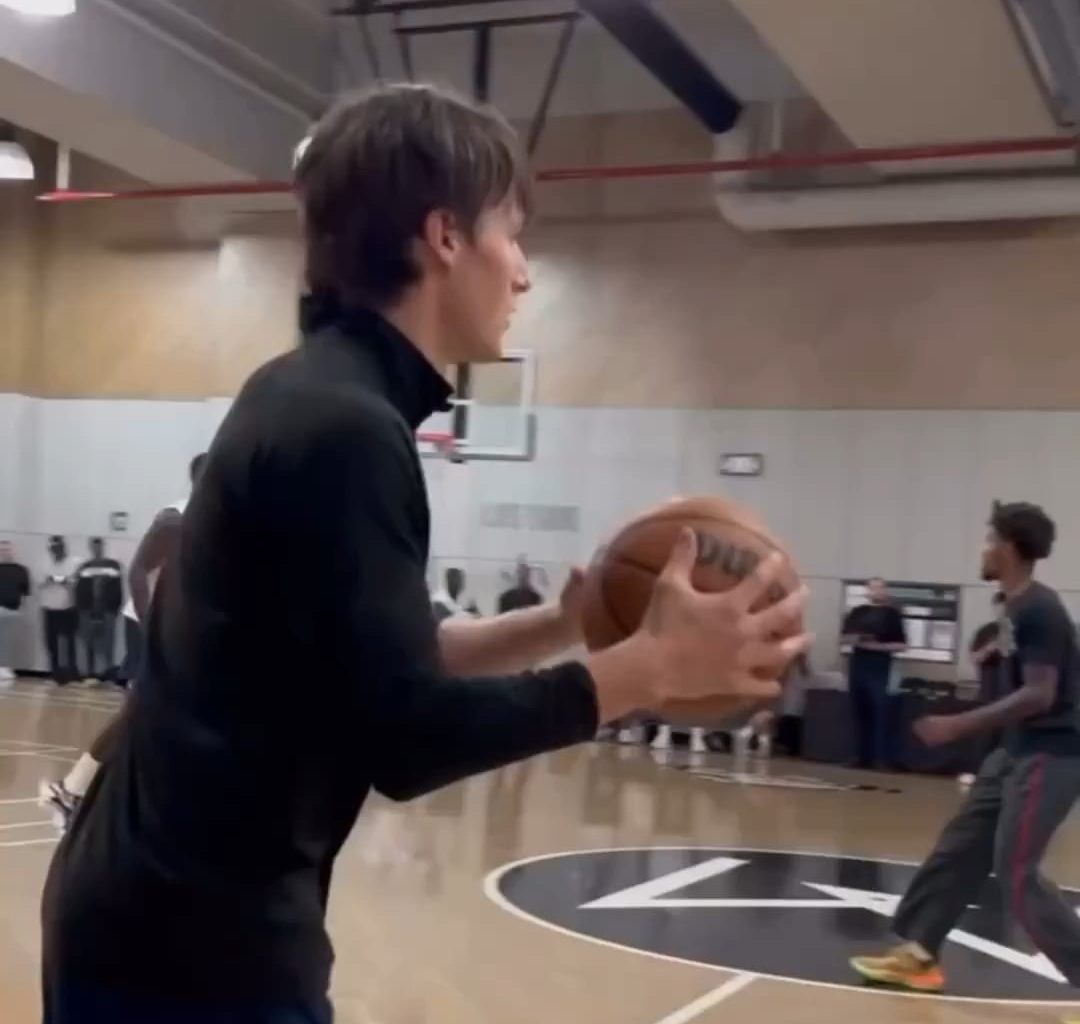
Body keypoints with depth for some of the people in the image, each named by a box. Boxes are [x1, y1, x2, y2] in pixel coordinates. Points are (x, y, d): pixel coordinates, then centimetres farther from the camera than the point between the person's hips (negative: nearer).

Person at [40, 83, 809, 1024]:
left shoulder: (312, 399, 9)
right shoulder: (345, 426, -21)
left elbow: (375, 656, 14)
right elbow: (404, 738, -24)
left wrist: (559, 625, 5)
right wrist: (653, 668, -18)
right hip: (199, 942, -9)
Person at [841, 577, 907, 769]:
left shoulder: (891, 613, 1)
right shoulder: (858, 612, 12)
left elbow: (901, 645, -3)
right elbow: (843, 638, 14)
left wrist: (878, 646, -15)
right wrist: (853, 639, -8)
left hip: (879, 668, -4)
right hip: (857, 666, 4)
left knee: (879, 713, -7)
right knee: (859, 713, 8)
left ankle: (881, 759, -6)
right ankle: (862, 756, 15)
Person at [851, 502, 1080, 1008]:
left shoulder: (1039, 610, -20)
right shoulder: (1017, 607, 10)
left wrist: (958, 725, -25)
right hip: (1019, 749, 10)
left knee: (1015, 872, -10)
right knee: (960, 847, 12)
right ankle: (918, 954, 22)